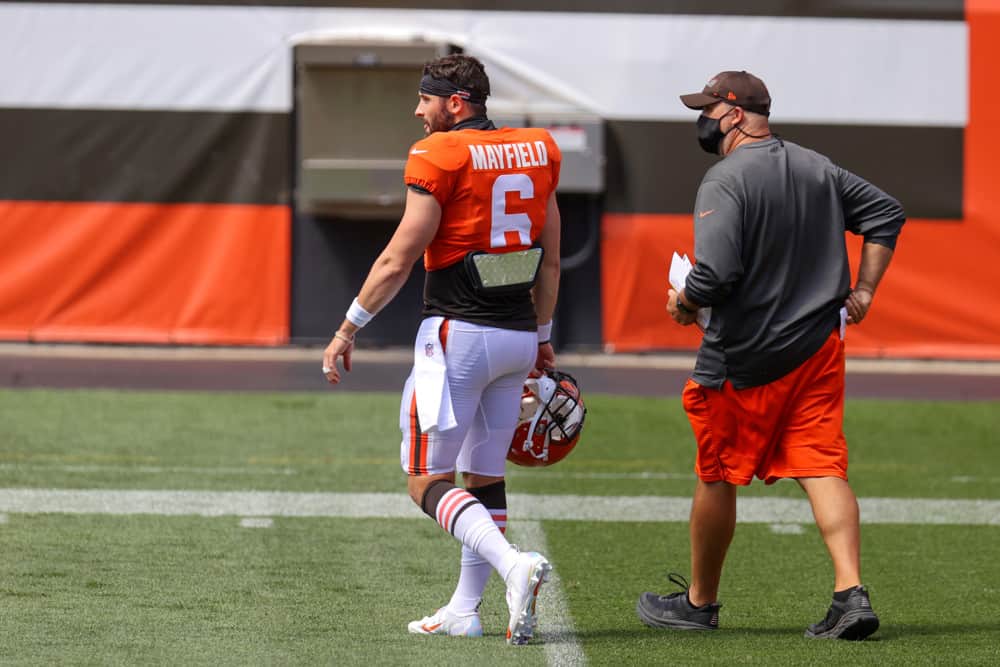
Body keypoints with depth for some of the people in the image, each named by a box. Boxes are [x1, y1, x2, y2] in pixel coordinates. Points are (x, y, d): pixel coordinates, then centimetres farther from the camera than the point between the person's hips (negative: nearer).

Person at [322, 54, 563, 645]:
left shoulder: (439, 157, -11)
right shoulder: (538, 152, 9)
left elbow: (400, 259, -12)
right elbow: (551, 260, 15)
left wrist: (349, 328, -3)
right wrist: (543, 337, 25)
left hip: (458, 335, -7)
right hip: (518, 336, 7)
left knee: (428, 480, -3)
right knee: (485, 478, 15)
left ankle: (514, 564, -24)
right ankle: (465, 610, 17)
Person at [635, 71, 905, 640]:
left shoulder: (726, 180, -15)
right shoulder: (819, 169, 9)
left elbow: (716, 273, -24)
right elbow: (886, 214, 17)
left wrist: (683, 304, -4)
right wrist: (862, 293, 15)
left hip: (745, 358, -6)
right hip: (818, 349, 6)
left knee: (718, 475, 9)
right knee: (822, 467, 1)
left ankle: (700, 602, 22)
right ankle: (852, 593, -16)